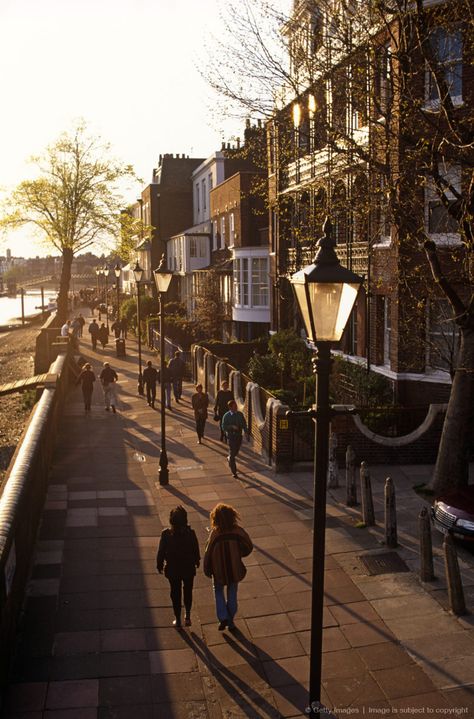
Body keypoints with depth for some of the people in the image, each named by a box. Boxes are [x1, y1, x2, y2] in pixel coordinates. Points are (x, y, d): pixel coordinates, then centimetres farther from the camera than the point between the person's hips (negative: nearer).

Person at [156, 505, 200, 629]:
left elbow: (161, 552, -10)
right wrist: (196, 561, 14)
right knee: (188, 591, 23)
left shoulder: (166, 534, -20)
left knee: (175, 593, 17)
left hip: (172, 569, 0)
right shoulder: (190, 533, -19)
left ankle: (178, 620, 26)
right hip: (189, 568, 0)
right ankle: (187, 615, 21)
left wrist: (159, 565, 6)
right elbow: (196, 550, -6)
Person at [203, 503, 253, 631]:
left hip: (219, 569, -2)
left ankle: (223, 618, 11)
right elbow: (248, 547, -6)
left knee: (218, 592, 22)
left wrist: (207, 570, -2)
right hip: (235, 569, 2)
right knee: (232, 594, 20)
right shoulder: (238, 531, -17)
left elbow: (209, 553, -16)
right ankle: (230, 621, 29)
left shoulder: (215, 533, -24)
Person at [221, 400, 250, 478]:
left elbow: (244, 425, 7)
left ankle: (229, 459, 53)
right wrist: (232, 426, -25)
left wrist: (247, 434, 1)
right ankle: (234, 472, 3)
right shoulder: (226, 416, -11)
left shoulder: (240, 414, 0)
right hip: (231, 437, -4)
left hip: (239, 436, 4)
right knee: (232, 453, -5)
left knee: (236, 452, 18)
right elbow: (223, 427, -11)